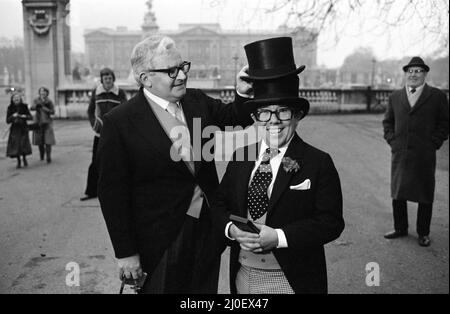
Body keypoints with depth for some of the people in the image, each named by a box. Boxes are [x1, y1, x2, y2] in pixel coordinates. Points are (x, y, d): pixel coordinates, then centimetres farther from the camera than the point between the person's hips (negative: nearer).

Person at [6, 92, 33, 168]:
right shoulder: (10, 108, 1)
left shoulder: (24, 107, 1)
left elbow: (31, 117, 2)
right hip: (14, 129, 1)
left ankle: (24, 158, 19)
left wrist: (25, 116, -18)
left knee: (24, 144, -10)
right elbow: (7, 121, -2)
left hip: (23, 129, 0)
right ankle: (18, 161, 13)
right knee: (15, 145, -6)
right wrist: (13, 116, -20)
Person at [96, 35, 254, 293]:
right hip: (162, 242, -5)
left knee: (206, 289, 19)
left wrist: (244, 94, -7)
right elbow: (113, 192, -11)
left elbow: (234, 117, 17)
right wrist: (126, 253, -11)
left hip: (208, 229, 6)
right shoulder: (120, 122, -13)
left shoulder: (198, 101, 2)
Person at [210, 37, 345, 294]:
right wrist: (231, 228, -13)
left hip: (292, 281, -3)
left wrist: (278, 237, -22)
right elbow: (220, 204, 8)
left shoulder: (319, 163, -9)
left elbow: (331, 222, -13)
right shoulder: (240, 158, 3)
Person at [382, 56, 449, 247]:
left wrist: (434, 143, -6)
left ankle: (423, 233, 18)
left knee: (425, 196, 5)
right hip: (399, 154, 3)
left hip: (424, 156, -3)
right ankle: (400, 228, 26)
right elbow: (387, 121, 18)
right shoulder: (395, 97, 10)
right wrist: (391, 139, 5)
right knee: (397, 194, 10)